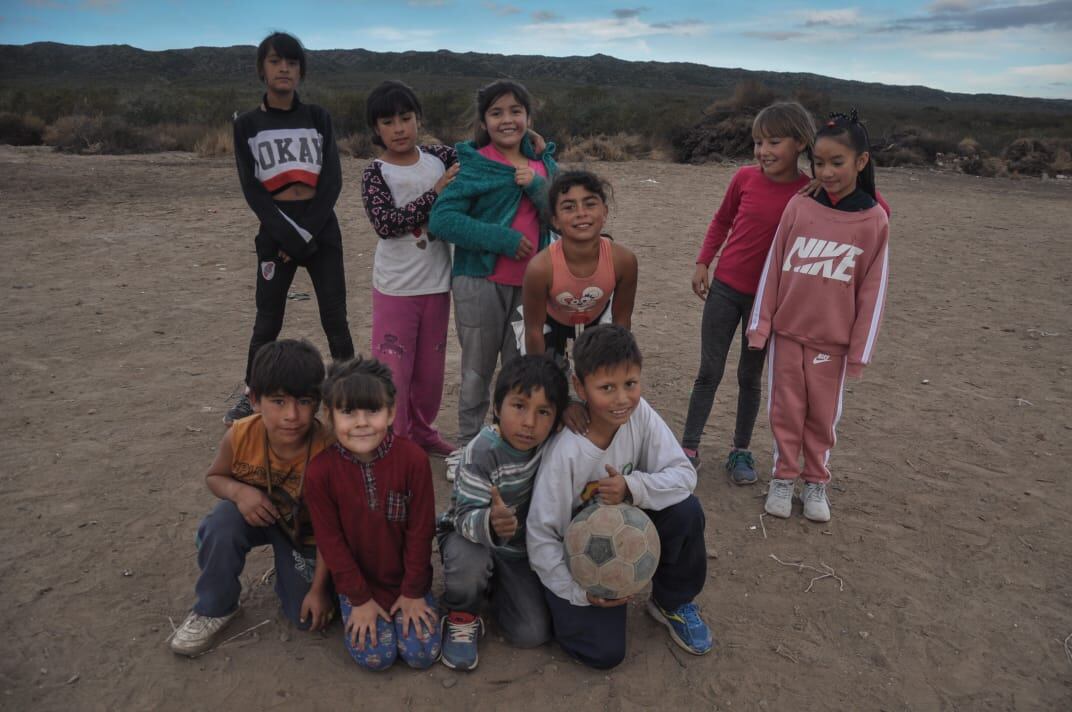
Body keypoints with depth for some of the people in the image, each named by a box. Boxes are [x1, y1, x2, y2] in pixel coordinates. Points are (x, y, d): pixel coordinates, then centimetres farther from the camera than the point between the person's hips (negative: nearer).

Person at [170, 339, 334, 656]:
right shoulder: (240, 436, -29)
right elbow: (214, 476, -5)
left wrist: (319, 588, -17)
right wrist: (239, 491, -30)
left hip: (304, 529, -1)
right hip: (255, 512, 2)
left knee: (308, 617, -7)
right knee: (220, 527, -33)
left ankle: (288, 566, 26)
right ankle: (214, 607, -5)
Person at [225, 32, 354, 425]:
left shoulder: (318, 117, 8)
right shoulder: (247, 124, 6)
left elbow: (333, 180, 0)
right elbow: (252, 189, -1)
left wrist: (307, 231, -11)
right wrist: (290, 236, -13)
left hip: (322, 228, 0)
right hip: (276, 232, 0)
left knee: (335, 318, 1)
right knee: (268, 321, 6)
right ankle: (252, 395, 23)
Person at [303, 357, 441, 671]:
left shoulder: (413, 458, -20)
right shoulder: (321, 471, -18)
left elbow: (420, 530, -11)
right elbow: (330, 540, -9)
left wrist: (413, 592, -7)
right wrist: (359, 599, -7)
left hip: (407, 577, 0)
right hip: (357, 582, 0)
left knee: (422, 652, -6)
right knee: (375, 656, -11)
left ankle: (413, 604, 22)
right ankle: (356, 615, 20)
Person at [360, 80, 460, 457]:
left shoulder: (439, 157, 2)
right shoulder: (376, 173, -7)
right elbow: (385, 223, -20)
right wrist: (436, 193, -19)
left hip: (437, 284, 4)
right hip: (396, 287, -4)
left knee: (430, 367, 15)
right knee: (393, 368, -2)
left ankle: (422, 431, 33)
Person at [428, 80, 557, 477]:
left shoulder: (541, 162, 8)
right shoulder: (473, 163, -7)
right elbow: (441, 220, -16)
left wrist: (537, 187, -14)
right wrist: (503, 239, -19)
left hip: (529, 283, 4)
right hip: (480, 283, -4)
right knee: (477, 372, 7)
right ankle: (467, 448, 23)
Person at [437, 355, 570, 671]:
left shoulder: (552, 441, -16)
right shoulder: (482, 451, -29)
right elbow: (468, 517, -35)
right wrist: (490, 524, -56)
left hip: (521, 545, 4)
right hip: (471, 535, -4)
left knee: (533, 633, -8)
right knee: (469, 565, -40)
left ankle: (494, 581, 23)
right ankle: (461, 615, -3)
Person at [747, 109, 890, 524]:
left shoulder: (875, 220, -6)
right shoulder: (798, 207, -4)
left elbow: (872, 290, -3)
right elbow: (773, 268, 1)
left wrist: (860, 350, -2)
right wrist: (760, 324, 1)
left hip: (833, 339, -1)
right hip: (786, 332, 1)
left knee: (823, 414, 11)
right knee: (786, 410, 10)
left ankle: (816, 482, 28)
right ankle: (784, 477, 26)